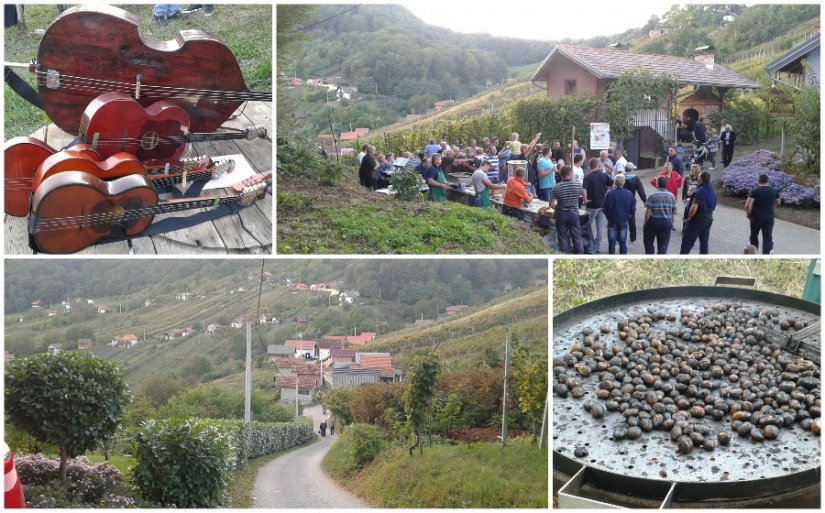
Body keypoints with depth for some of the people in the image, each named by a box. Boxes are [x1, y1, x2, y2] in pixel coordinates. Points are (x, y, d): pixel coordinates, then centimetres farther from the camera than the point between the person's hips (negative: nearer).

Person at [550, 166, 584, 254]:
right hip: (574, 214, 0)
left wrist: (558, 208, 9)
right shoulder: (578, 186, -8)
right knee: (577, 238, 10)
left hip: (561, 215, 0)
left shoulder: (556, 188, -11)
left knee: (562, 239, 8)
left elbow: (551, 205, -10)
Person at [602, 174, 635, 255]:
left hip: (612, 221, -2)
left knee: (612, 241, 6)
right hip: (624, 221, 2)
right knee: (623, 241, 11)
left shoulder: (610, 194, -16)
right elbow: (633, 208, 0)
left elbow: (605, 208, -8)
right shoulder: (629, 194, -8)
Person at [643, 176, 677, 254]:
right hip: (667, 222, 3)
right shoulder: (671, 196, -1)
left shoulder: (652, 195, -13)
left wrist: (646, 222, -2)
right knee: (663, 245, 8)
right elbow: (674, 211, 4)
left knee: (648, 242, 16)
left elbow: (648, 211, -14)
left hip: (653, 221, -3)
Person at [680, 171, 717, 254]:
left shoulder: (699, 191, -20)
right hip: (709, 219, 8)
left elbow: (694, 208, -27)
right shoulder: (712, 191, 6)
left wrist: (688, 217, -14)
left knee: (687, 241, -1)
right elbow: (713, 206, 16)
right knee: (704, 242, 14)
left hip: (698, 219, -8)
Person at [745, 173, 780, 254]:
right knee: (768, 238, 1)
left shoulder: (755, 191, -14)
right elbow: (777, 203, 17)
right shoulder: (774, 191, 1)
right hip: (769, 217, 2)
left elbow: (747, 206, -20)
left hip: (756, 217, -2)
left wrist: (749, 214, -2)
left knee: (754, 236, 18)